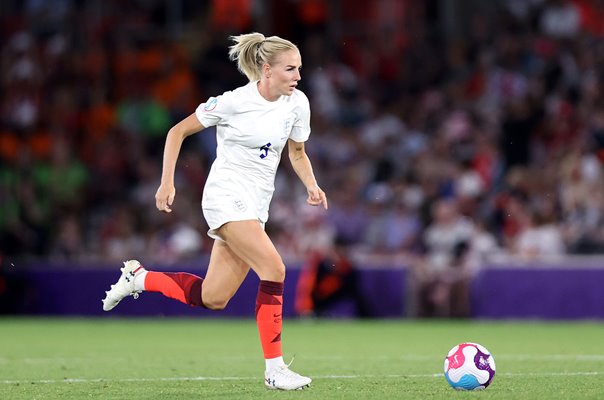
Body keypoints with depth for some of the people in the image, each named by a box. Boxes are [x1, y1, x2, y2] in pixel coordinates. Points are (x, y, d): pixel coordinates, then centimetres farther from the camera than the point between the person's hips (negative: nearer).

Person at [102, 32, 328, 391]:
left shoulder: (297, 102, 3)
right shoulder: (234, 102, -13)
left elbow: (297, 153, 18)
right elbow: (178, 132, -3)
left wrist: (312, 186, -1)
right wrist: (167, 183, -7)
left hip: (255, 207, 7)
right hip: (226, 196, -7)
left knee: (212, 298, 4)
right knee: (274, 270, -23)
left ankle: (138, 277, 26)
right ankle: (274, 368, -16)